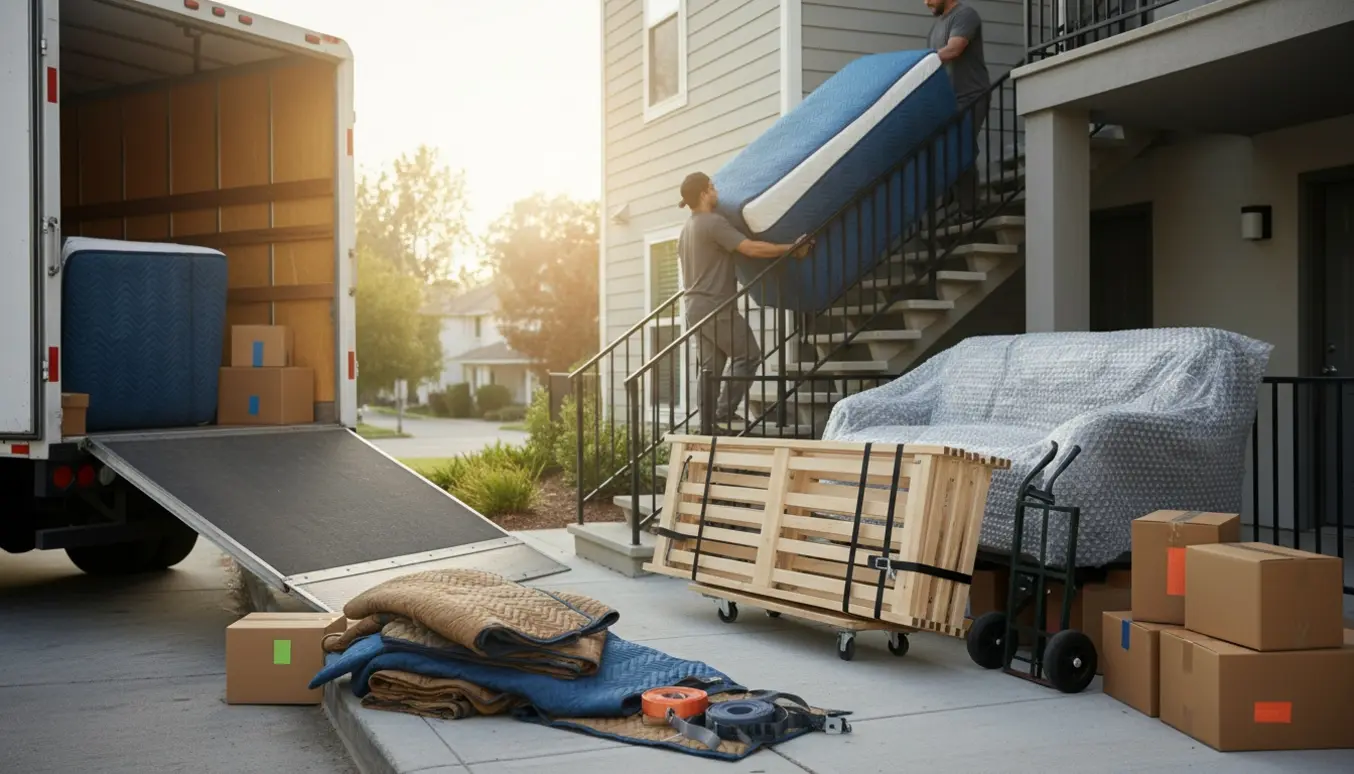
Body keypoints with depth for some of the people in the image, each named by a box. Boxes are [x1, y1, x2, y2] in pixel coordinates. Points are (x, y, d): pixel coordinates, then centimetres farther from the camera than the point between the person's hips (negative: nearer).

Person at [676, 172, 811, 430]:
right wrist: (792, 248, -16)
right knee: (748, 355, -1)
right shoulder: (714, 222, -14)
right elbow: (752, 248, -22)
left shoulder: (687, 229, 17)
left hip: (695, 307, 9)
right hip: (716, 306, -9)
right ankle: (725, 412, -6)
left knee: (711, 365, 9)